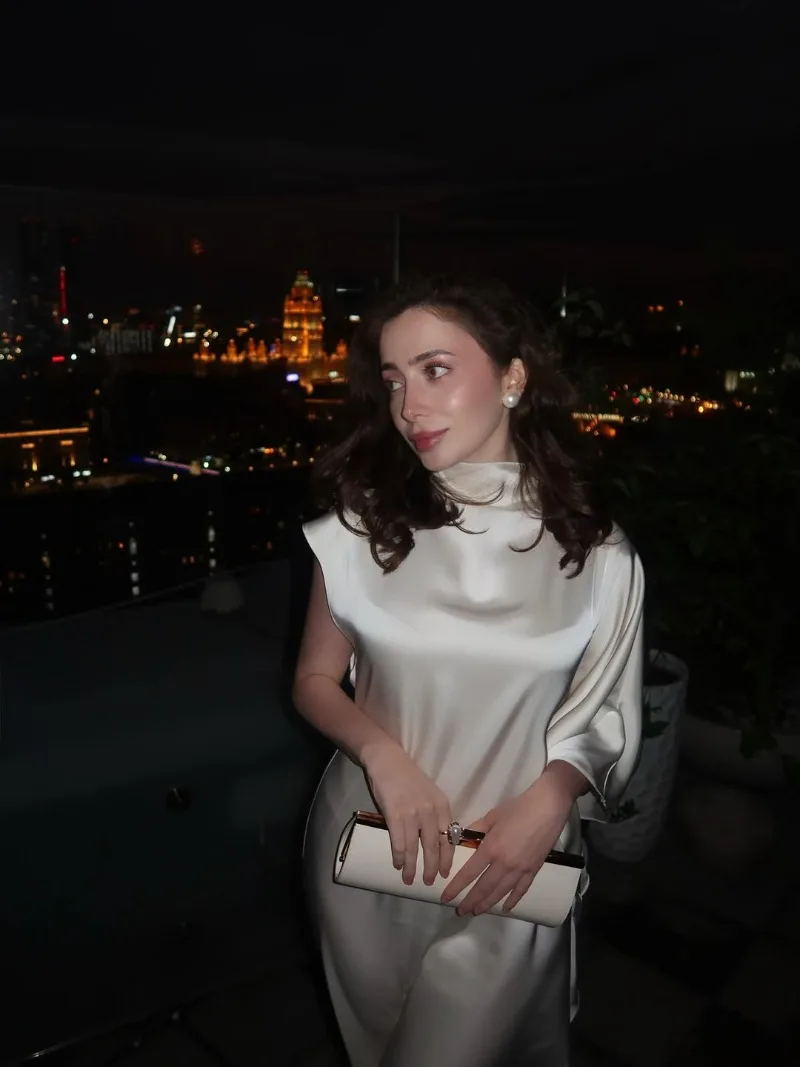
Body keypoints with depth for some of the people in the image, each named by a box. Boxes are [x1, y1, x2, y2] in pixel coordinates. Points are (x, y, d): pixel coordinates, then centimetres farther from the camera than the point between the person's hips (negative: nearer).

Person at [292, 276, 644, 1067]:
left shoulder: (597, 557, -11)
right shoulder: (359, 533, -10)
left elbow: (602, 719, -1)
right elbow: (314, 683, 0)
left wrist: (547, 803, -19)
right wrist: (384, 756, -18)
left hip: (508, 870, -1)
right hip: (369, 854, 2)